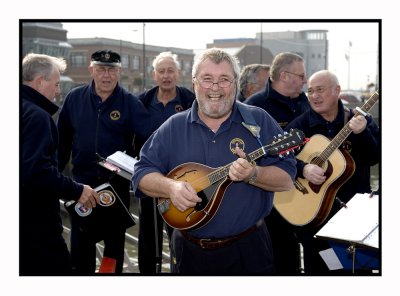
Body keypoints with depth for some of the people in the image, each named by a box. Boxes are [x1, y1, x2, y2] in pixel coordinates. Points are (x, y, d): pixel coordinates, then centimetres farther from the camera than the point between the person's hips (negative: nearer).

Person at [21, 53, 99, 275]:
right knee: (56, 270, 0)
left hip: (28, 217, 9)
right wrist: (76, 190, -17)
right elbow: (36, 170, -27)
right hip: (35, 221, -9)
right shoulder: (36, 115, -16)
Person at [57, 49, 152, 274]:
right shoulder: (75, 98, 1)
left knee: (115, 238, 13)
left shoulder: (130, 102, -6)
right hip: (82, 180, 1)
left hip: (118, 182, -1)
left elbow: (151, 136, -14)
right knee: (81, 239, 10)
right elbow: (63, 139, 6)